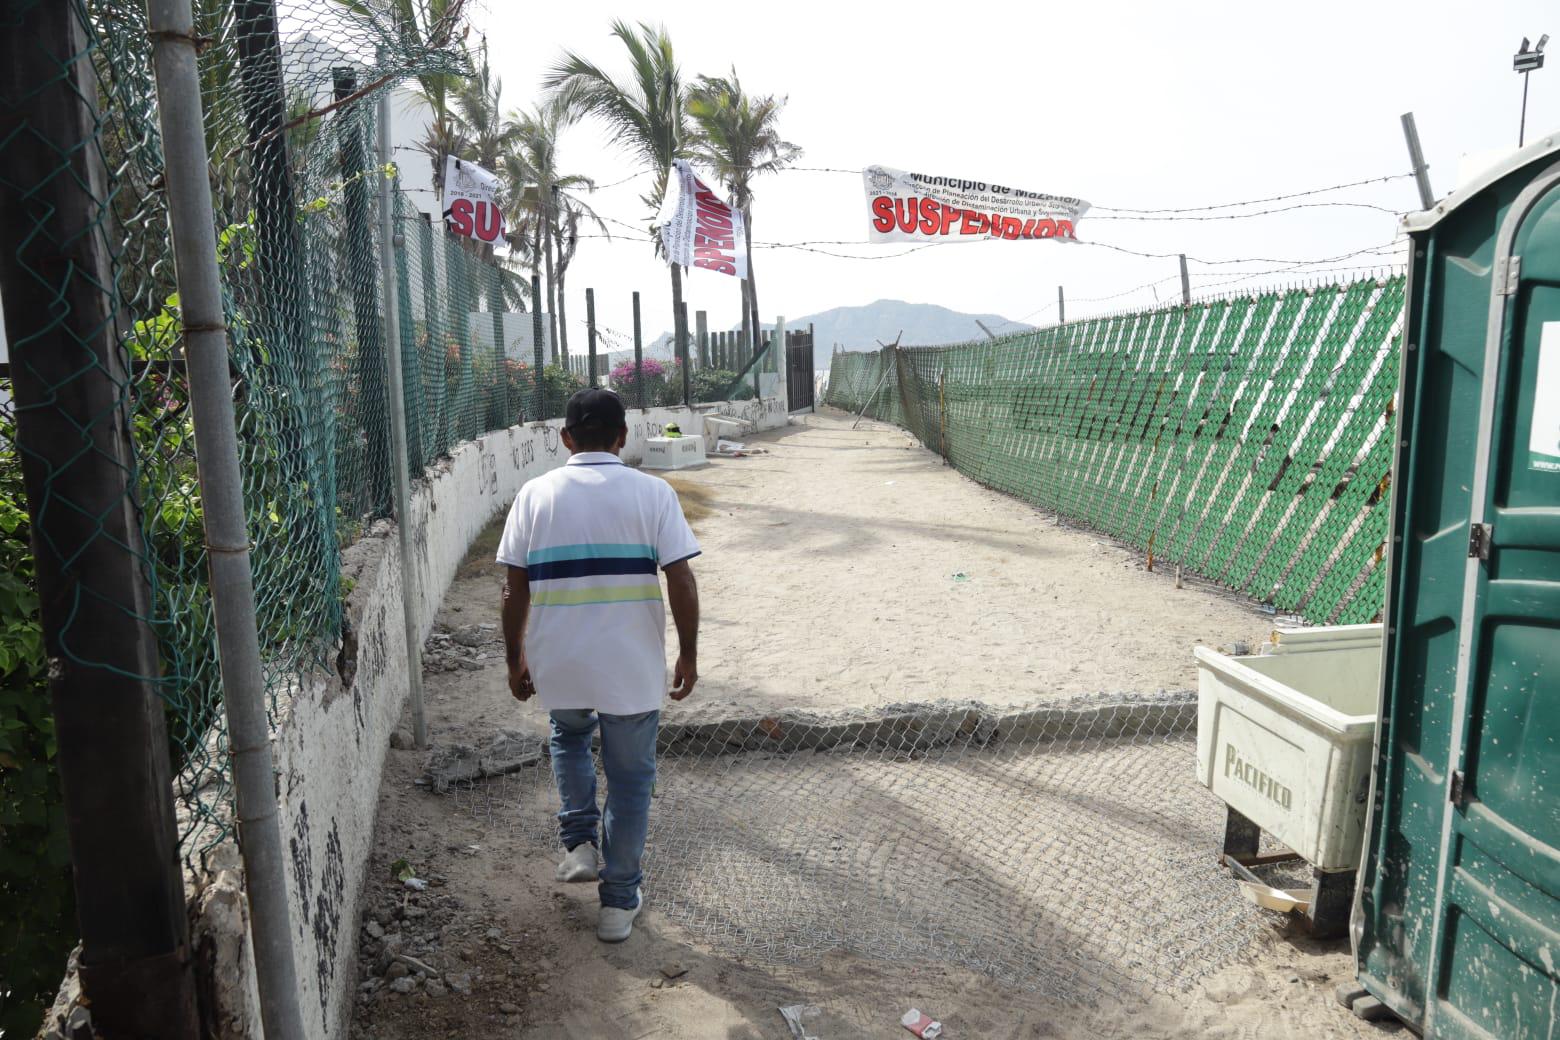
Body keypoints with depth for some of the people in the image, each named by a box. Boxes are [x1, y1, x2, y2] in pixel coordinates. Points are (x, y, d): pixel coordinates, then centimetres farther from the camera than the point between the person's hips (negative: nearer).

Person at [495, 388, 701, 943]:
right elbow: (681, 582, -10)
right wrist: (689, 654, 1)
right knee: (630, 778, 14)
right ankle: (619, 902, 23)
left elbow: (514, 590, 0)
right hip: (633, 669, -2)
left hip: (559, 666, 2)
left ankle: (579, 844, 25)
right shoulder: (652, 493, -6)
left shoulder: (535, 494, -1)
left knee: (568, 737, 32)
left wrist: (516, 659, 12)